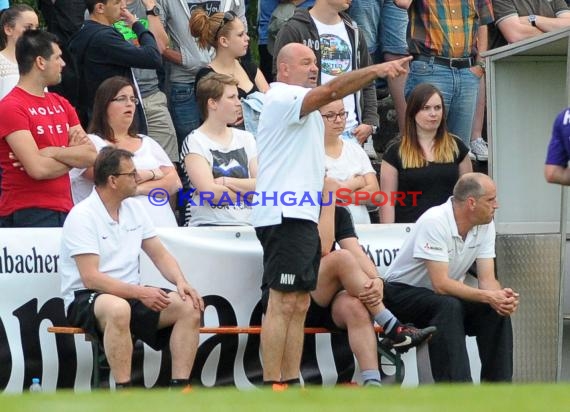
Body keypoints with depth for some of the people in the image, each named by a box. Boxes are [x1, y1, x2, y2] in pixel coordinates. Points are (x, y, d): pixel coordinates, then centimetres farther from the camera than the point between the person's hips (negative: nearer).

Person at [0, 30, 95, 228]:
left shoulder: (61, 104, 16)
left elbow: (91, 155, 6)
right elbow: (38, 169, -17)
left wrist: (51, 153, -10)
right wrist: (72, 157, 0)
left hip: (64, 210, 7)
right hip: (26, 215, -7)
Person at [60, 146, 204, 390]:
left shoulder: (133, 209, 10)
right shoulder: (82, 216, -13)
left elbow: (160, 255, 14)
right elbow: (90, 278, -21)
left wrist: (181, 282, -7)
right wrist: (140, 292, -27)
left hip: (131, 296, 7)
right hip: (85, 300, -7)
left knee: (189, 307, -14)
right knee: (118, 308, -41)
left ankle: (179, 389, -16)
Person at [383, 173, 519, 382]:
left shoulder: (485, 224, -6)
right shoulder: (435, 222, -28)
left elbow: (487, 279, -8)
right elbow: (440, 284, -33)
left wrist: (501, 297, -31)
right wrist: (488, 297, -39)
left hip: (447, 294, 7)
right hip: (403, 292, -7)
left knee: (497, 310, -16)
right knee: (448, 307, -36)